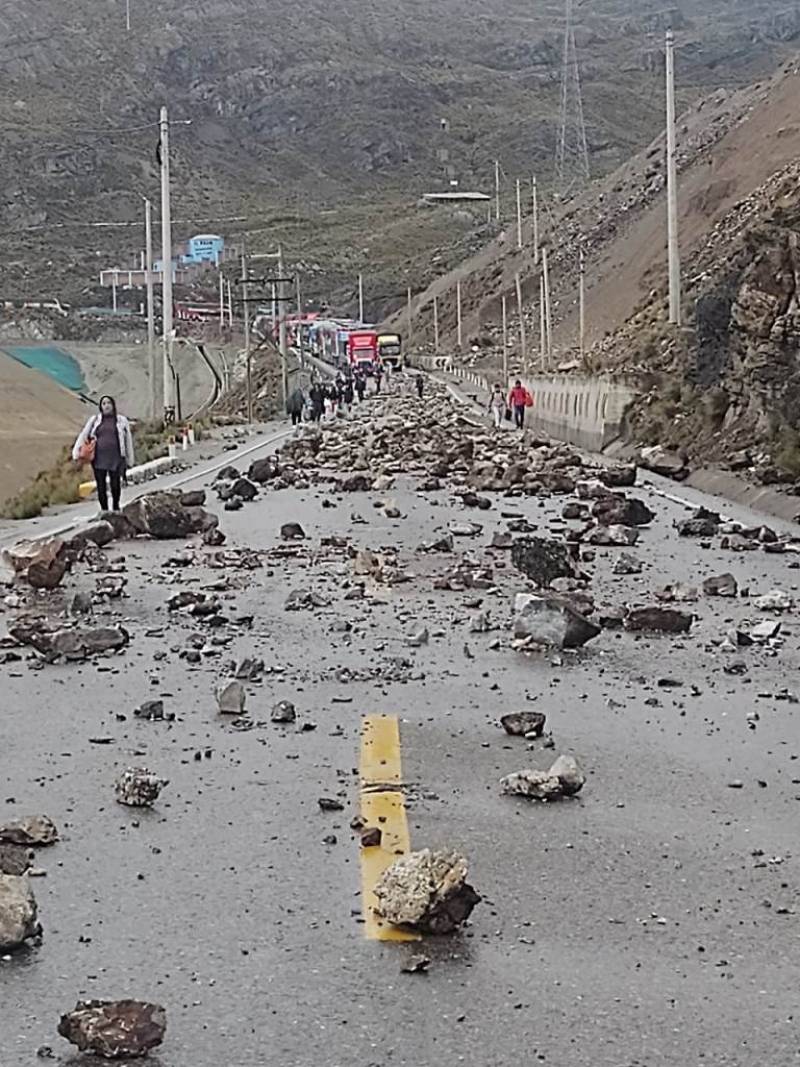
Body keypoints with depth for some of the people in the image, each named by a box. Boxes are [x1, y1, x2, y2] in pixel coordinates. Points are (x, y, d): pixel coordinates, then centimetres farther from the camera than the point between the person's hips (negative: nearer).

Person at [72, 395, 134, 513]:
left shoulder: (121, 420, 6)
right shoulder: (94, 420, 9)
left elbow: (128, 440, 10)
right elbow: (83, 436, 7)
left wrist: (129, 460, 9)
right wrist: (77, 453, -4)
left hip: (115, 458, -1)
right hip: (99, 458, 1)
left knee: (115, 485, -1)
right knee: (101, 486, 1)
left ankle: (116, 506, 23)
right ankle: (104, 509, 12)